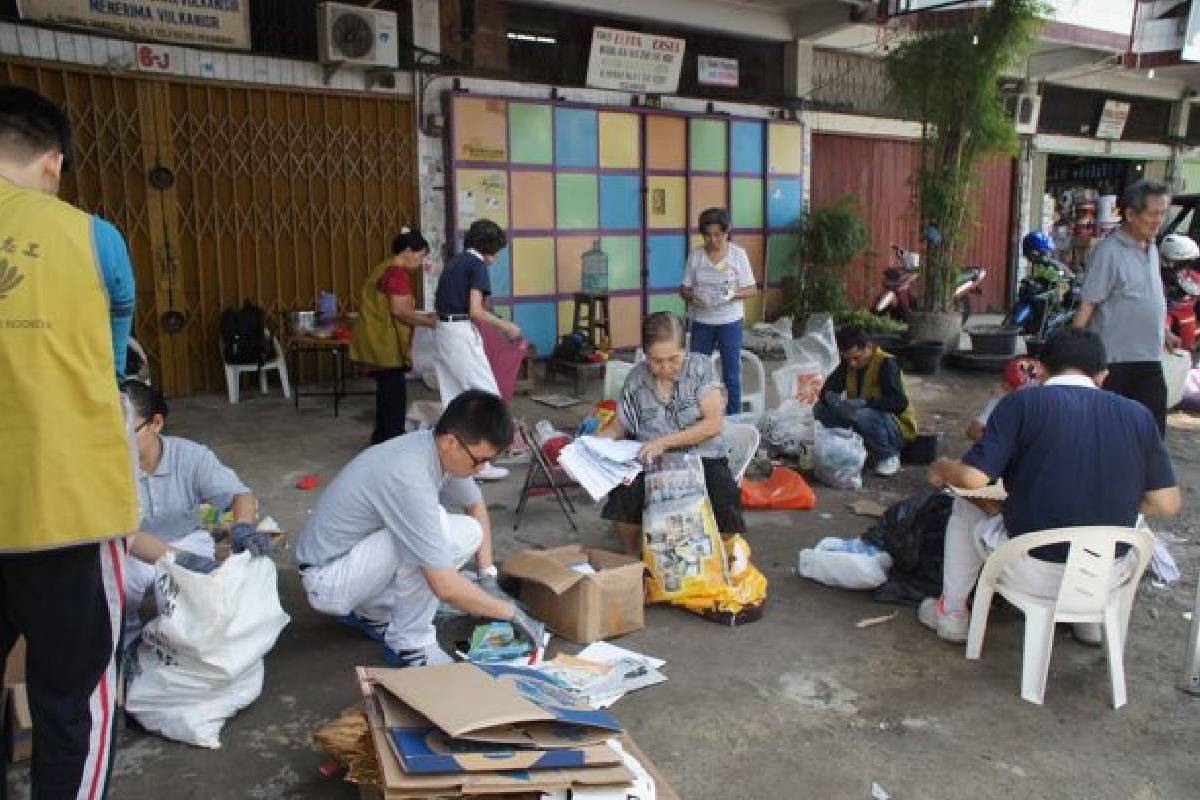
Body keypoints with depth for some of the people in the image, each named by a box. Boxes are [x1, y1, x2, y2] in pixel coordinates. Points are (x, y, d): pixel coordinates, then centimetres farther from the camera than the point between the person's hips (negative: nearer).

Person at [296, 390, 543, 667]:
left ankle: (368, 610, 13)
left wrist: (488, 576, 2)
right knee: (442, 533, -26)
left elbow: (476, 506, 13)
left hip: (353, 552, 9)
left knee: (470, 533, 4)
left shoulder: (439, 448, -7)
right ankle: (409, 643, -7)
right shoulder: (410, 477, -33)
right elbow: (445, 587, -31)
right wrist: (509, 611, -17)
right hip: (327, 581, -9)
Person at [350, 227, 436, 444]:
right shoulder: (397, 274, -15)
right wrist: (429, 321, -12)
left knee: (387, 393, 16)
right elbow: (399, 311, -23)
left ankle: (382, 441, 24)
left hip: (380, 344, 10)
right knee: (394, 394, -5)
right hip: (387, 345, -10)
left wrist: (422, 316, 13)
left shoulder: (384, 269, 17)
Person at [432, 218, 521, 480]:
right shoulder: (478, 265, -9)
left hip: (442, 331, 9)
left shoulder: (455, 262, 17)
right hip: (461, 334, -9)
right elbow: (476, 312, -17)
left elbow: (438, 303, 20)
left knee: (453, 399, 13)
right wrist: (506, 326, -6)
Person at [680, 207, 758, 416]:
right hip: (701, 322, 2)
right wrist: (692, 296, -18)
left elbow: (752, 289, -2)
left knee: (732, 372, 4)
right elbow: (684, 288, 4)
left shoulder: (738, 254, -3)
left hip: (730, 321, -1)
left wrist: (734, 293, -22)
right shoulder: (696, 255, 1)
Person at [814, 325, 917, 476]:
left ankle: (888, 456, -11)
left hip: (897, 427, -7)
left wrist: (864, 402, -38)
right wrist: (830, 397, -24)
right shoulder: (847, 364, 1)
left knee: (861, 415, -38)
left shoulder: (886, 363, -19)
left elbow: (900, 403, -29)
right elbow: (827, 390, 0)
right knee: (820, 410, -11)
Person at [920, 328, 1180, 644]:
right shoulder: (1137, 414, -1)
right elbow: (1167, 504, -2)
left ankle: (951, 614, 33)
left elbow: (973, 478, -18)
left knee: (965, 509, 25)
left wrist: (941, 469, 4)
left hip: (1033, 573, -3)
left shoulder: (1021, 403, -11)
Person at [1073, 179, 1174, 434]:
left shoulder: (1151, 250, 12)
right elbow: (1087, 305, -17)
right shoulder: (1109, 251, -13)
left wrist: (1165, 333, 30)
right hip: (1115, 362, -7)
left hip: (1149, 360, 7)